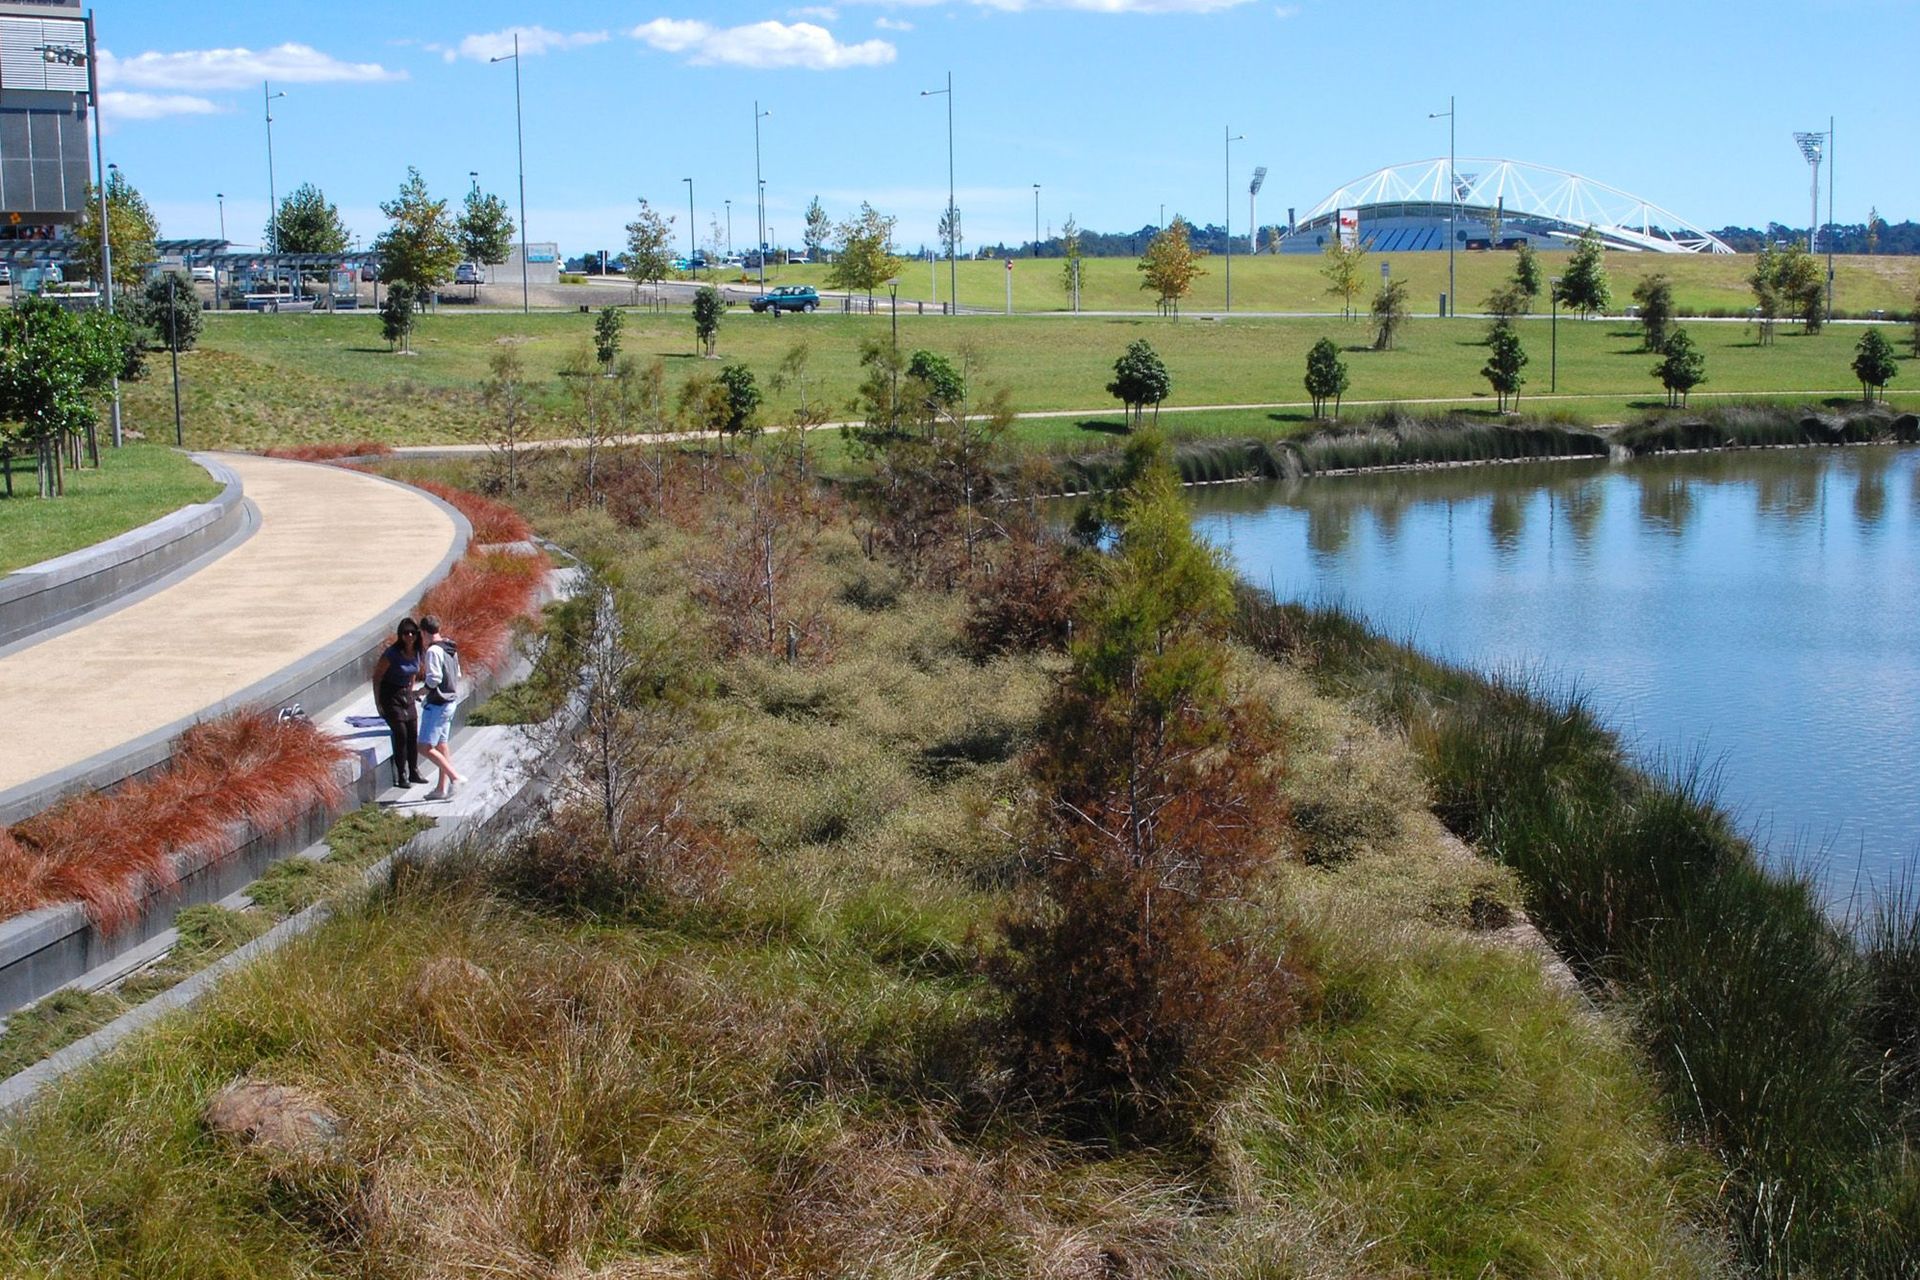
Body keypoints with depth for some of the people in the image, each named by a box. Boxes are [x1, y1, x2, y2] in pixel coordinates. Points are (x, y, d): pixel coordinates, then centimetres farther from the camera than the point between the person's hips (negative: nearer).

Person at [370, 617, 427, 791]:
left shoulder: (416, 652, -1)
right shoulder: (392, 654, -21)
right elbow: (377, 677, -14)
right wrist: (378, 703, -13)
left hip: (407, 695, 6)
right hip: (391, 696, -6)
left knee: (413, 734, 6)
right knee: (401, 735, -10)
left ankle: (414, 773, 17)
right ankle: (401, 776, -2)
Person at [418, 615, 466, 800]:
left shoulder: (434, 651, -17)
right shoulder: (451, 649, 10)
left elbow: (434, 679, -23)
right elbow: (457, 675, 17)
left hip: (437, 704, -9)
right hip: (451, 701, 9)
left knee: (425, 747, -8)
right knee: (442, 745, 14)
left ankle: (455, 776, -14)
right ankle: (442, 787, 19)